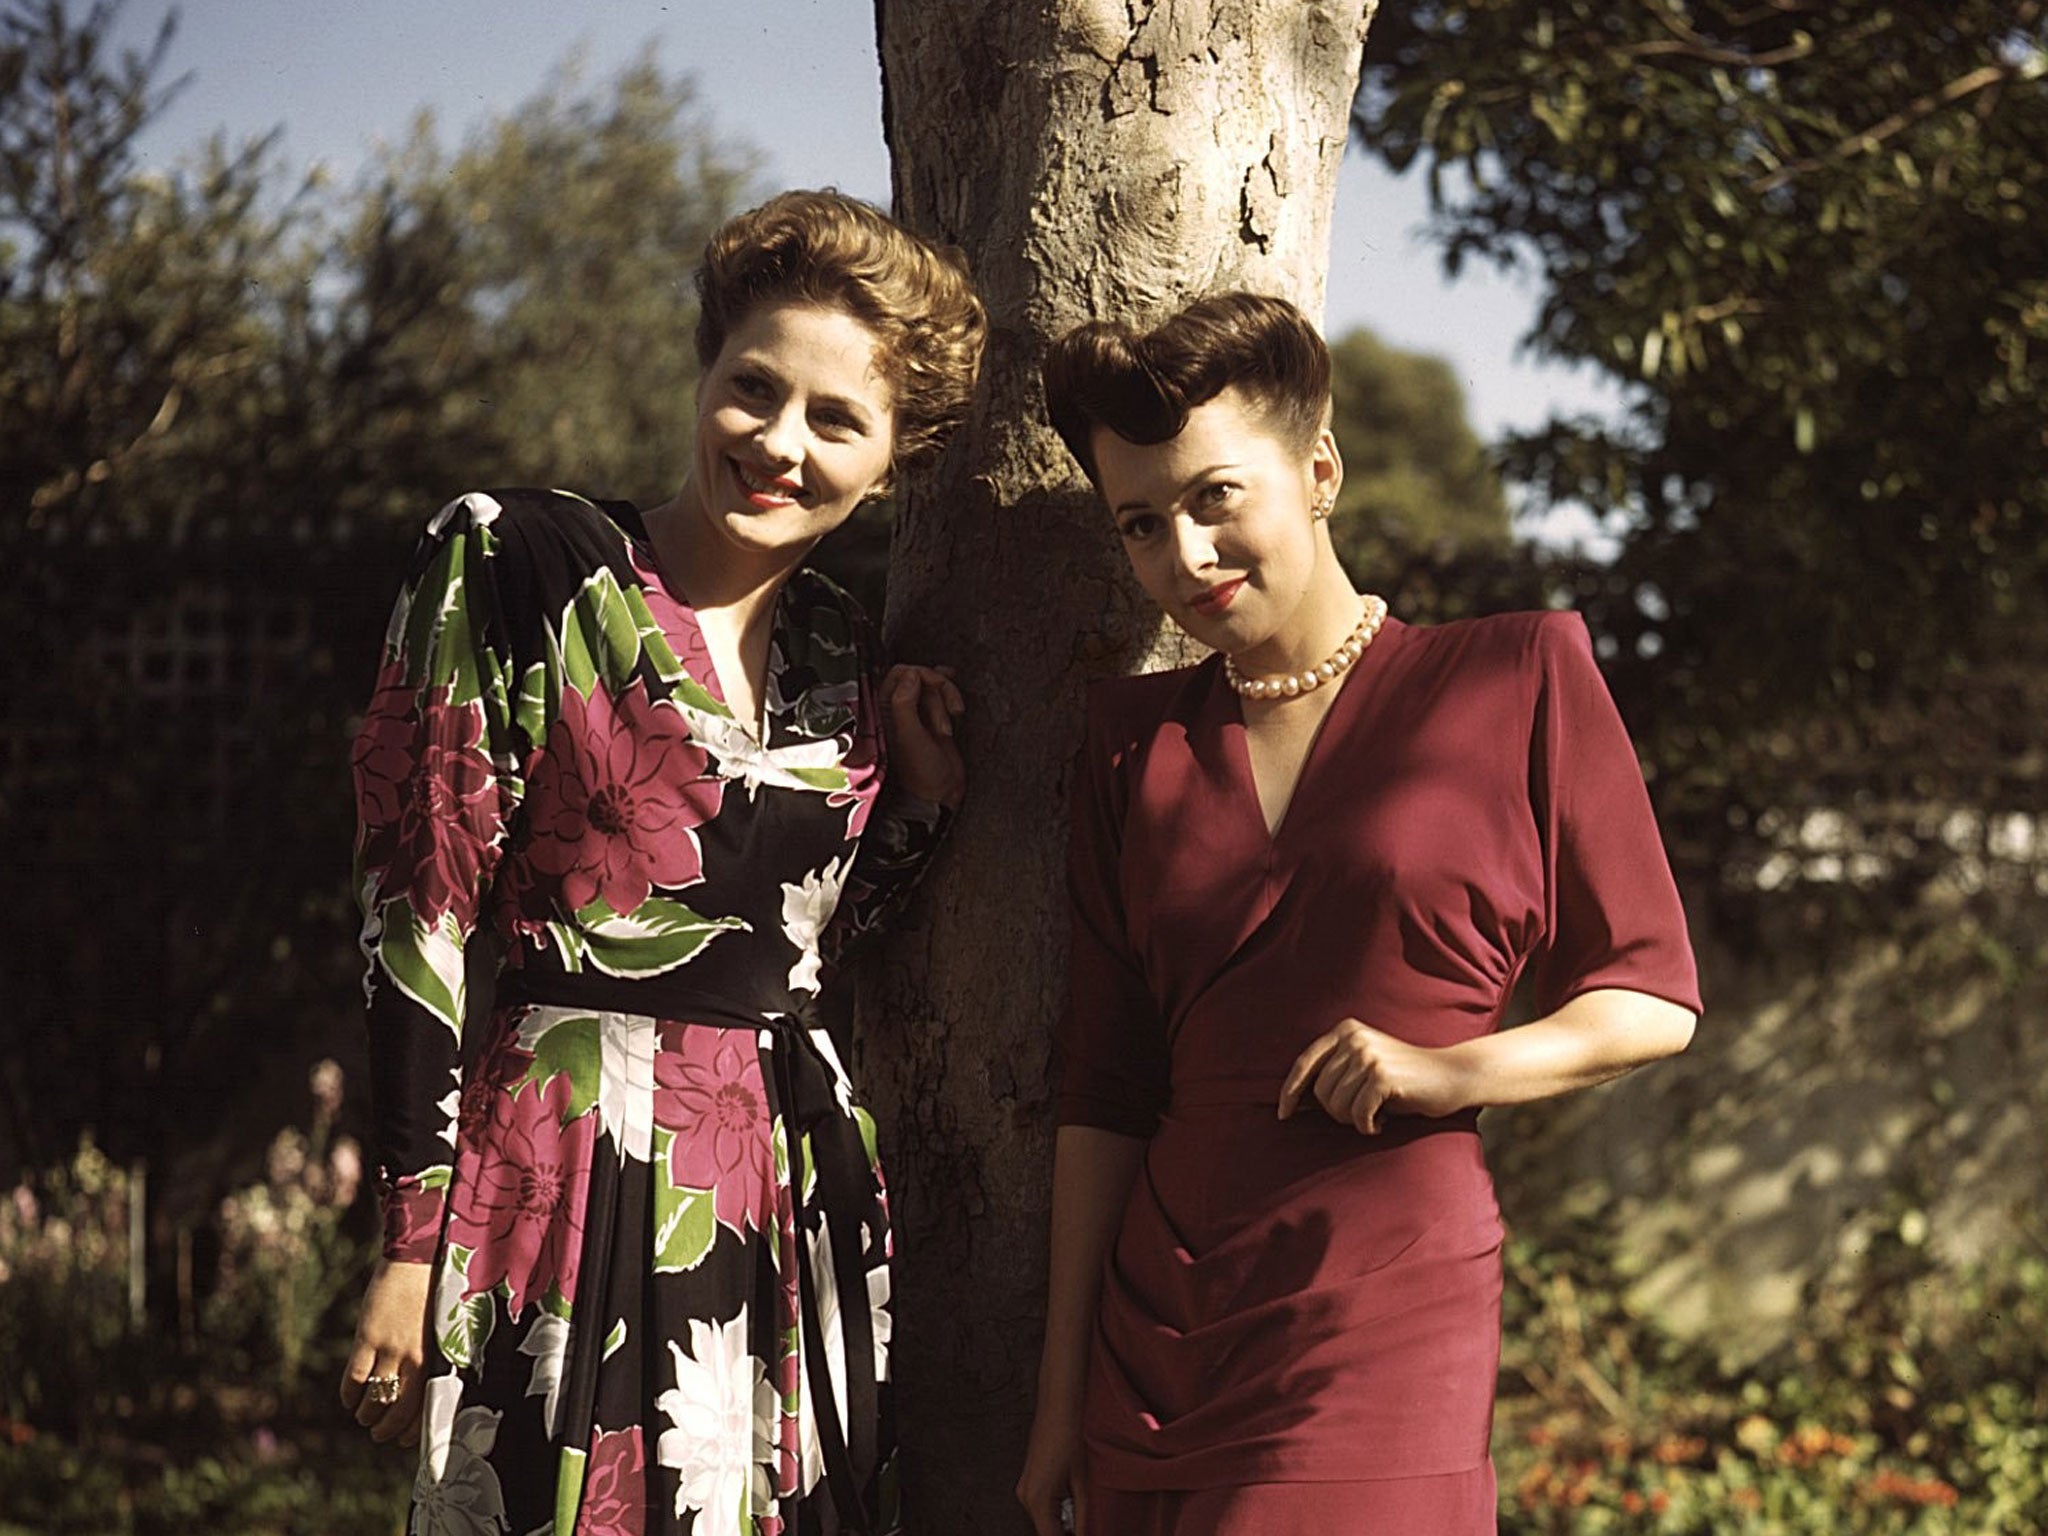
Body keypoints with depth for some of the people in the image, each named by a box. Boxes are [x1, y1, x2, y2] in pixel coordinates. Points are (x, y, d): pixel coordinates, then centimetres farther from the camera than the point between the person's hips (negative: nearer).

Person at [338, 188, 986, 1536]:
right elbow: (418, 910, -7)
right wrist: (411, 1239, -11)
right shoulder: (517, 562, -3)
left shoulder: (842, 657, 13)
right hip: (569, 1172, -5)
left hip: (798, 1199, 5)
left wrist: (921, 802, 5)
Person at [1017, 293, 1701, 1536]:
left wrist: (1447, 1073, -12)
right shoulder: (1139, 736, 12)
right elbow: (1105, 1084, 12)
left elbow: (1653, 1001, 5)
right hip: (1155, 1326, 4)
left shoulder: (1517, 676, 3)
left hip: (1387, 1310, -4)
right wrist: (1065, 1386, 8)